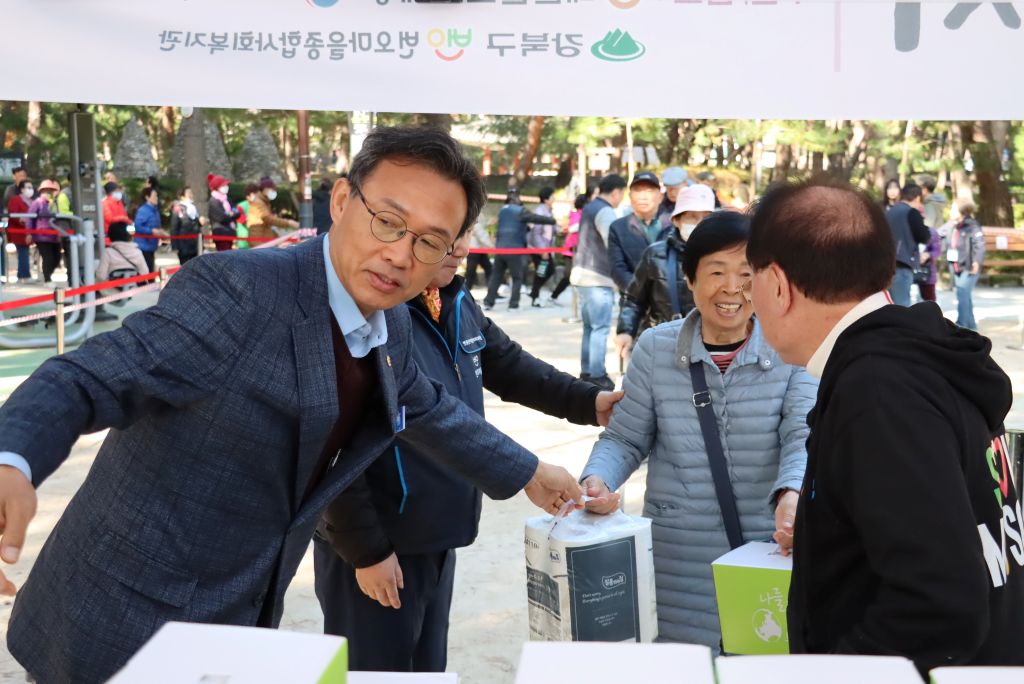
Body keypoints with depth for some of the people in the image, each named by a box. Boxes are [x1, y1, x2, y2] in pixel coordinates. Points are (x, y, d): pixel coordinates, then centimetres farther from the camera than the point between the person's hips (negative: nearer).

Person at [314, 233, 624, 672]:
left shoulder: (458, 305, 6)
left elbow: (508, 366, 20)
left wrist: (587, 402, 10)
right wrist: (365, 549, -20)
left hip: (435, 539, 9)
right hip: (378, 547, -9)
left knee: (427, 668, 22)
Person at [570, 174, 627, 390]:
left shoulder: (589, 208, 17)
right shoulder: (605, 212, -13)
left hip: (583, 274, 10)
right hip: (598, 277, -10)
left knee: (590, 327, 14)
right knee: (601, 328, -7)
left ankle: (586, 371, 18)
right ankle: (597, 374, -6)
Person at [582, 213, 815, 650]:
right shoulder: (655, 349, 0)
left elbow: (804, 436, -11)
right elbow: (625, 440, 5)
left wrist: (792, 494, -31)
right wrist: (597, 479, -15)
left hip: (766, 556, 0)